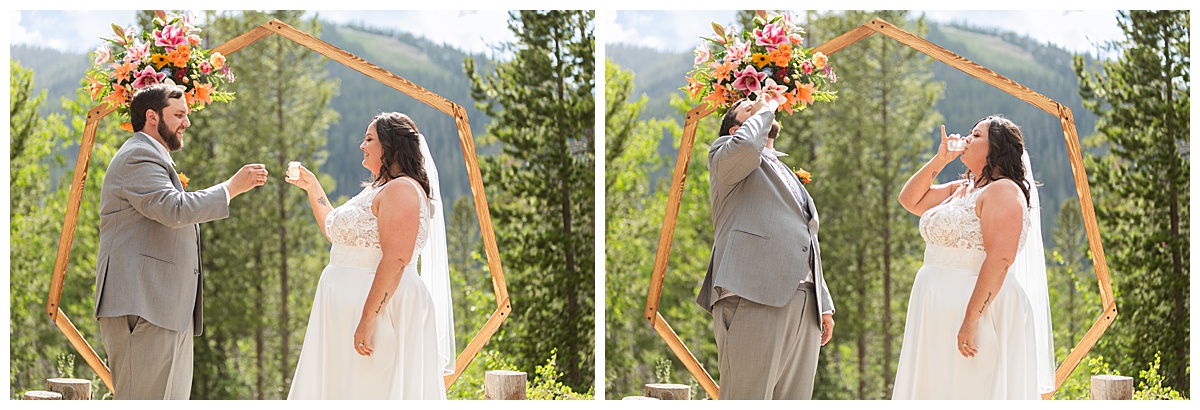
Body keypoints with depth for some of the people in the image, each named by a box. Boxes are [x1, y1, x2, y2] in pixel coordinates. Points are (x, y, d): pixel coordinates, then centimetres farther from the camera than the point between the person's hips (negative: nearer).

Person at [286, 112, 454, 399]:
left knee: (370, 393, -9)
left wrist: (368, 318, -28)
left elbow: (396, 260, -24)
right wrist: (313, 188, 29)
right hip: (348, 309, 10)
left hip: (383, 308, -10)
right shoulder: (376, 190, 20)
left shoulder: (401, 189, -13)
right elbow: (335, 233, 36)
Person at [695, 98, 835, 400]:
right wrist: (764, 111, 6)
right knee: (748, 398, -14)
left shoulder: (789, 176, 35)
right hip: (755, 298, -7)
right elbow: (745, 146, -14)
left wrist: (824, 304, 21)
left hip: (805, 307, 7)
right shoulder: (724, 155, 13)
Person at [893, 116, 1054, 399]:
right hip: (943, 311, 9)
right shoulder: (960, 190, 18)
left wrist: (972, 319, -27)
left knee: (973, 393, -8)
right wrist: (939, 160, 12)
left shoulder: (1002, 191, -12)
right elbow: (910, 200, 24)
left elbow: (1000, 259, -22)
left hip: (981, 309, -9)